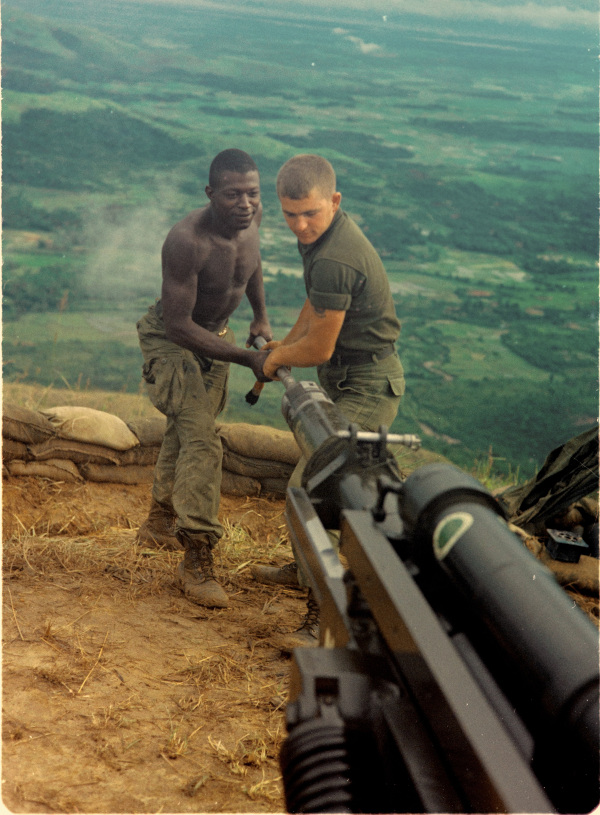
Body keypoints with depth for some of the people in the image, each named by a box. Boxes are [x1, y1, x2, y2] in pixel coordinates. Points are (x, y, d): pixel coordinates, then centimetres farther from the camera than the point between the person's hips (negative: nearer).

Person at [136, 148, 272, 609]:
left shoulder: (252, 217, -14)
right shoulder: (186, 242, -35)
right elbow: (178, 325, -34)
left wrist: (261, 316, 5)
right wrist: (248, 359, -34)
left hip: (215, 335, 8)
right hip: (171, 339, -8)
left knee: (187, 430, 22)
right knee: (201, 438, -20)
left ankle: (160, 523, 44)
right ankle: (197, 561, -15)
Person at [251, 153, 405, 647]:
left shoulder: (335, 259, -29)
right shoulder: (324, 232, 4)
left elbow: (319, 348, -21)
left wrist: (278, 357, -3)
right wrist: (287, 343, 23)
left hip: (365, 388, -11)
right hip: (347, 381, 11)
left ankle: (325, 615, -11)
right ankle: (307, 567, 47)